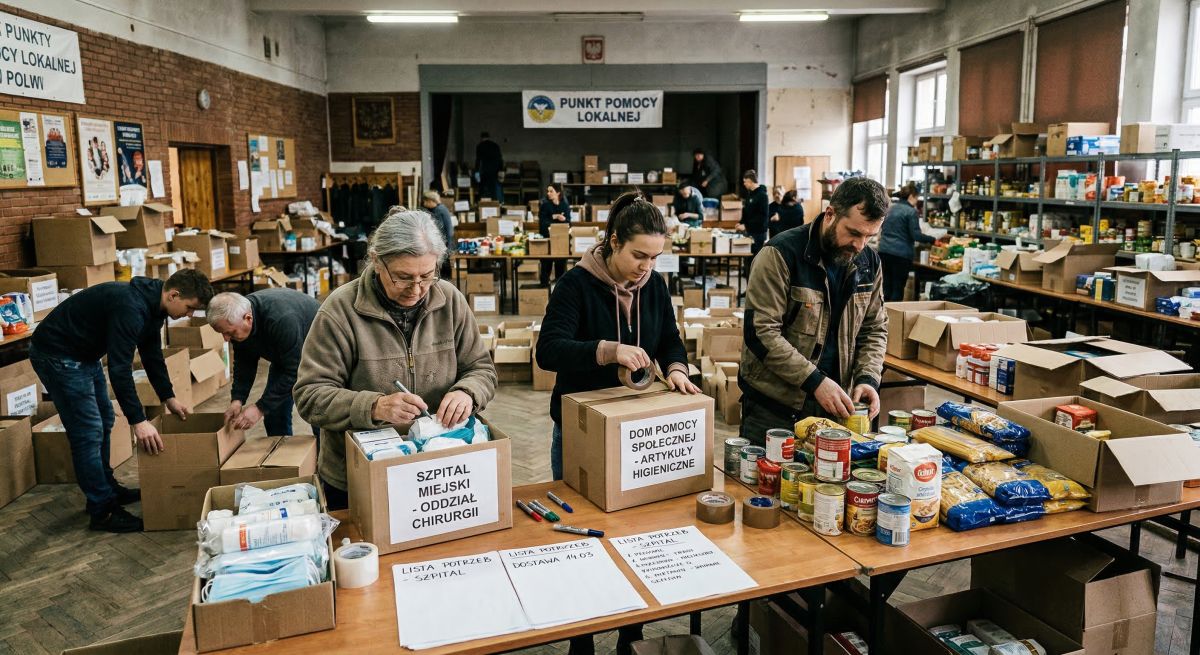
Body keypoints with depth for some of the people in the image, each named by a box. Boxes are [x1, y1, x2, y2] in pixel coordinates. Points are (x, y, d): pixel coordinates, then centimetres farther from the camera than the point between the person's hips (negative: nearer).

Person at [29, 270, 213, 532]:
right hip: (57, 354, -10)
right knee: (88, 431, -8)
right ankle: (103, 512, 0)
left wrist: (169, 398, 15)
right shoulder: (130, 307, -31)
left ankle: (107, 489, 31)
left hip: (84, 354, 10)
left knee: (104, 422, 17)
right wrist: (138, 421, -33)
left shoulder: (151, 304, 0)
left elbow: (152, 355, 13)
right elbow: (119, 368, -34)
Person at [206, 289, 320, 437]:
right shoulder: (236, 320, -18)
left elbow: (294, 371, -34)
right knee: (274, 412, 2)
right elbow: (244, 363, -5)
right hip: (283, 354, 7)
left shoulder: (281, 319, -41)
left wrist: (261, 408, -33)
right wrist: (237, 399, -18)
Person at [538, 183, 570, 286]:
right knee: (547, 262, -1)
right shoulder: (544, 204, -3)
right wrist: (554, 217, -19)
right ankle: (544, 283, 7)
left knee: (561, 261, 4)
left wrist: (563, 219, -19)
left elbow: (568, 220, 2)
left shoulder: (565, 205, 4)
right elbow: (542, 221, -9)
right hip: (547, 236, -2)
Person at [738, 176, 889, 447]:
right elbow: (761, 332, -20)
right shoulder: (781, 254, -16)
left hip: (834, 406, 5)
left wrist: (867, 378, -6)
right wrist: (815, 381, -24)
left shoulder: (869, 263, 4)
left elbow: (874, 330, 12)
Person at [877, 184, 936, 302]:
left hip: (884, 250, 7)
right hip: (901, 253, -6)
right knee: (898, 289, 0)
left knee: (886, 287, 9)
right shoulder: (911, 211, -8)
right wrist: (933, 240, -4)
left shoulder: (891, 208, 13)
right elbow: (916, 235, -13)